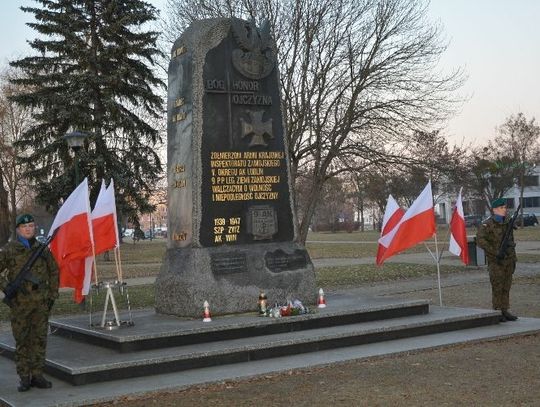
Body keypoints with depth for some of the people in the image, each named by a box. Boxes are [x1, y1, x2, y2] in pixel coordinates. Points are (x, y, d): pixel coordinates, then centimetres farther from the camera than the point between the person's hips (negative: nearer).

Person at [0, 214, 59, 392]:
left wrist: (53, 294, 11)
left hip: (41, 303, 3)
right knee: (21, 341, 3)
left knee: (39, 339, 6)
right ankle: (24, 377, 10)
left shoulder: (42, 249, 8)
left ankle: (37, 375, 15)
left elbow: (53, 271, 16)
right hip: (19, 303, -3)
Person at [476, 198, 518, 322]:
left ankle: (505, 311, 14)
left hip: (508, 261, 6)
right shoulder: (487, 224, -10)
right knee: (497, 287, -4)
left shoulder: (508, 223, 12)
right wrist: (495, 252, -22)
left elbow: (511, 242, 19)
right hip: (496, 261, -6)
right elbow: (480, 240, -20)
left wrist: (513, 260, 16)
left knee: (506, 287, 8)